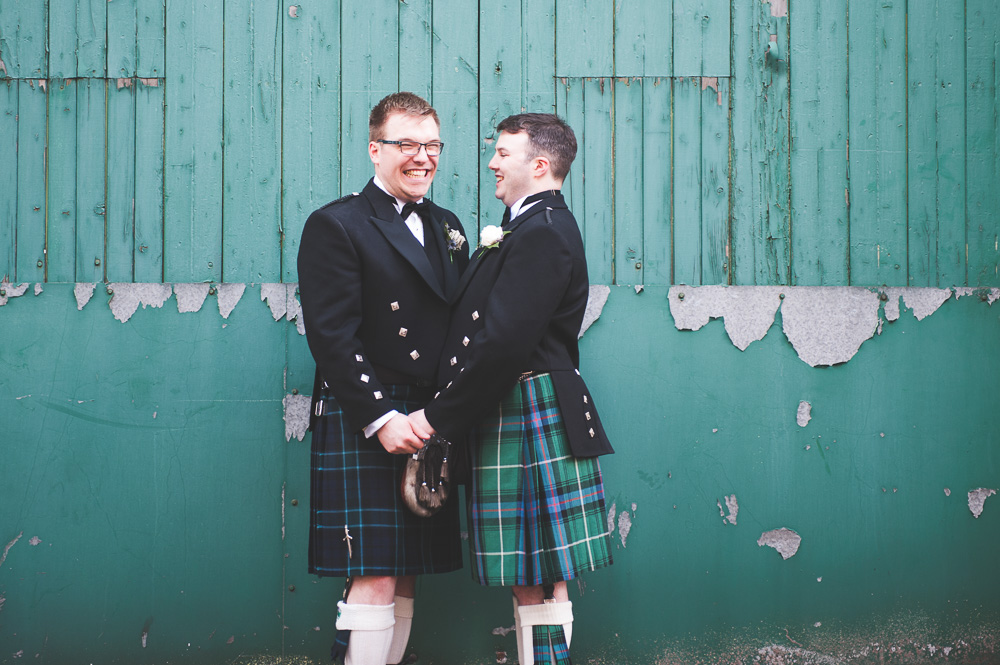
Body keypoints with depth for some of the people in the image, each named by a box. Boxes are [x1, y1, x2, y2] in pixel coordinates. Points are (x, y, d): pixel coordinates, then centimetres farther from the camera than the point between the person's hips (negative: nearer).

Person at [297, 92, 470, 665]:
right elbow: (332, 337, -11)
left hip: (427, 424, 6)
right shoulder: (337, 225, -4)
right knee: (375, 581, -8)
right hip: (363, 426, -6)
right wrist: (382, 418, -18)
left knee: (406, 578, 9)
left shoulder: (449, 228, 17)